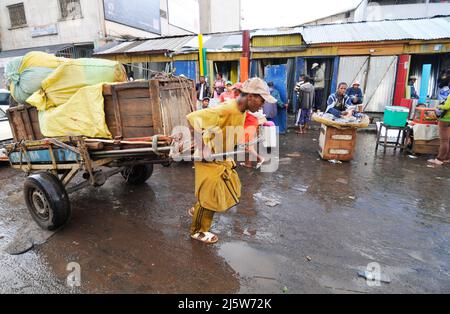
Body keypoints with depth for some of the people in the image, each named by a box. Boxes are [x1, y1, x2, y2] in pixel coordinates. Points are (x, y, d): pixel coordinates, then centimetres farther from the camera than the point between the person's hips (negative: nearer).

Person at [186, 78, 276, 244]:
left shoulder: (241, 113, 1)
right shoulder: (227, 110, -29)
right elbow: (193, 118, -33)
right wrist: (203, 148, -31)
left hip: (223, 158, 9)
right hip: (209, 160, -9)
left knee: (231, 188, 19)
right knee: (210, 195, 3)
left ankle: (197, 210, 39)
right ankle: (198, 231, 28)